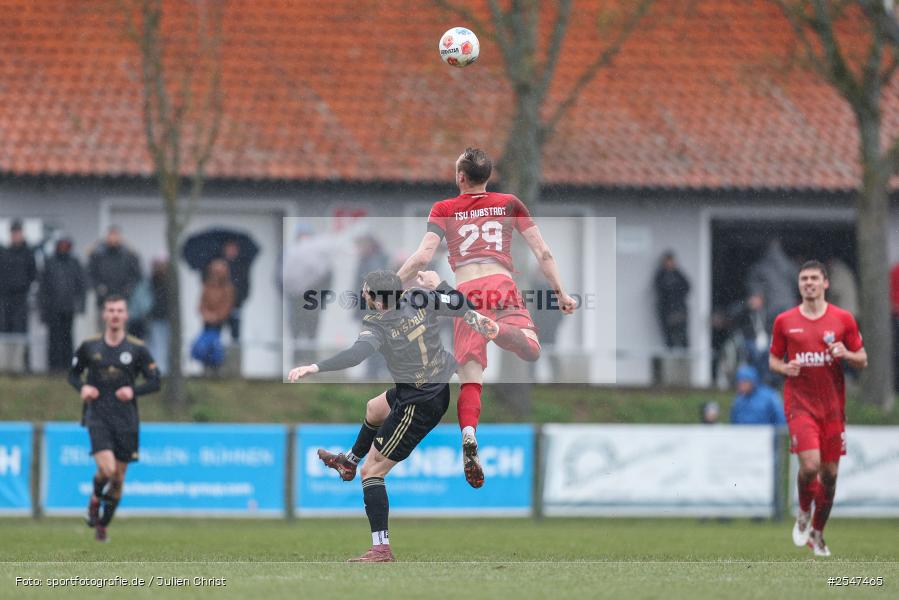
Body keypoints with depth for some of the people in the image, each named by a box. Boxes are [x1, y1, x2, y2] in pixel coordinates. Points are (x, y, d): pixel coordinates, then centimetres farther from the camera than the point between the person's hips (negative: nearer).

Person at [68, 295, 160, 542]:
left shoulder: (138, 349, 1)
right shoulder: (89, 346, 3)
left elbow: (154, 381, 3)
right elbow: (73, 373, 15)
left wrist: (133, 390, -16)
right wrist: (83, 387, -7)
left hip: (126, 420, 1)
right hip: (97, 417, -1)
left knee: (118, 477, 5)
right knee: (106, 469, -20)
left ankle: (103, 525, 25)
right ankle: (95, 501, 13)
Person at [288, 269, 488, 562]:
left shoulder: (377, 325, -28)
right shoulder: (420, 299, -12)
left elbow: (359, 352, -46)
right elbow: (463, 307, -6)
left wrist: (315, 367, -52)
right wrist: (438, 285, 6)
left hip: (420, 404, -9)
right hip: (442, 383, 9)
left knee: (372, 471, -2)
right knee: (374, 409, 37)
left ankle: (381, 549, -6)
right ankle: (349, 463, 62)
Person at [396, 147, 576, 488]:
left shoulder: (444, 210, 16)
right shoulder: (510, 204, 20)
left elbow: (422, 257, 4)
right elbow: (542, 252, 15)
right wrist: (561, 293, 20)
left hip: (466, 291, 0)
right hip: (501, 285, 0)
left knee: (470, 378, -4)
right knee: (531, 351, -12)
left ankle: (468, 433, -29)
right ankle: (498, 328, -40)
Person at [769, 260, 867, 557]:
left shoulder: (843, 319, 3)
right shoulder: (784, 321, 3)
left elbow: (862, 361, 7)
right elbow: (774, 359, 13)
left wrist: (845, 354, -14)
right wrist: (785, 368, -9)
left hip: (833, 406, 2)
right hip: (799, 404, -2)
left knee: (830, 473, 4)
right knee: (810, 464, -20)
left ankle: (817, 533, 24)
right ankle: (804, 513, 11)